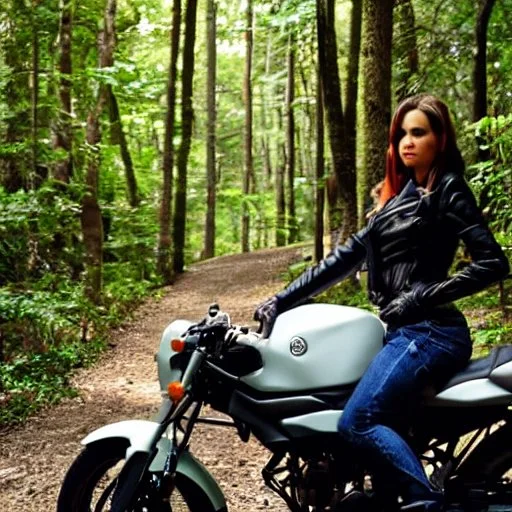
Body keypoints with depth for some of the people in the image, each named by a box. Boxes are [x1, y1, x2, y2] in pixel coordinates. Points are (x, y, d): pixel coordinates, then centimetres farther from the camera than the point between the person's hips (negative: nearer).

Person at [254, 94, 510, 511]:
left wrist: (421, 297, -14)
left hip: (428, 330, -8)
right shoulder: (400, 195, 21)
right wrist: (282, 300, 11)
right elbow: (348, 255, 18)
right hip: (406, 332, 8)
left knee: (357, 422, -19)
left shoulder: (448, 190, -2)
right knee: (384, 431, 3)